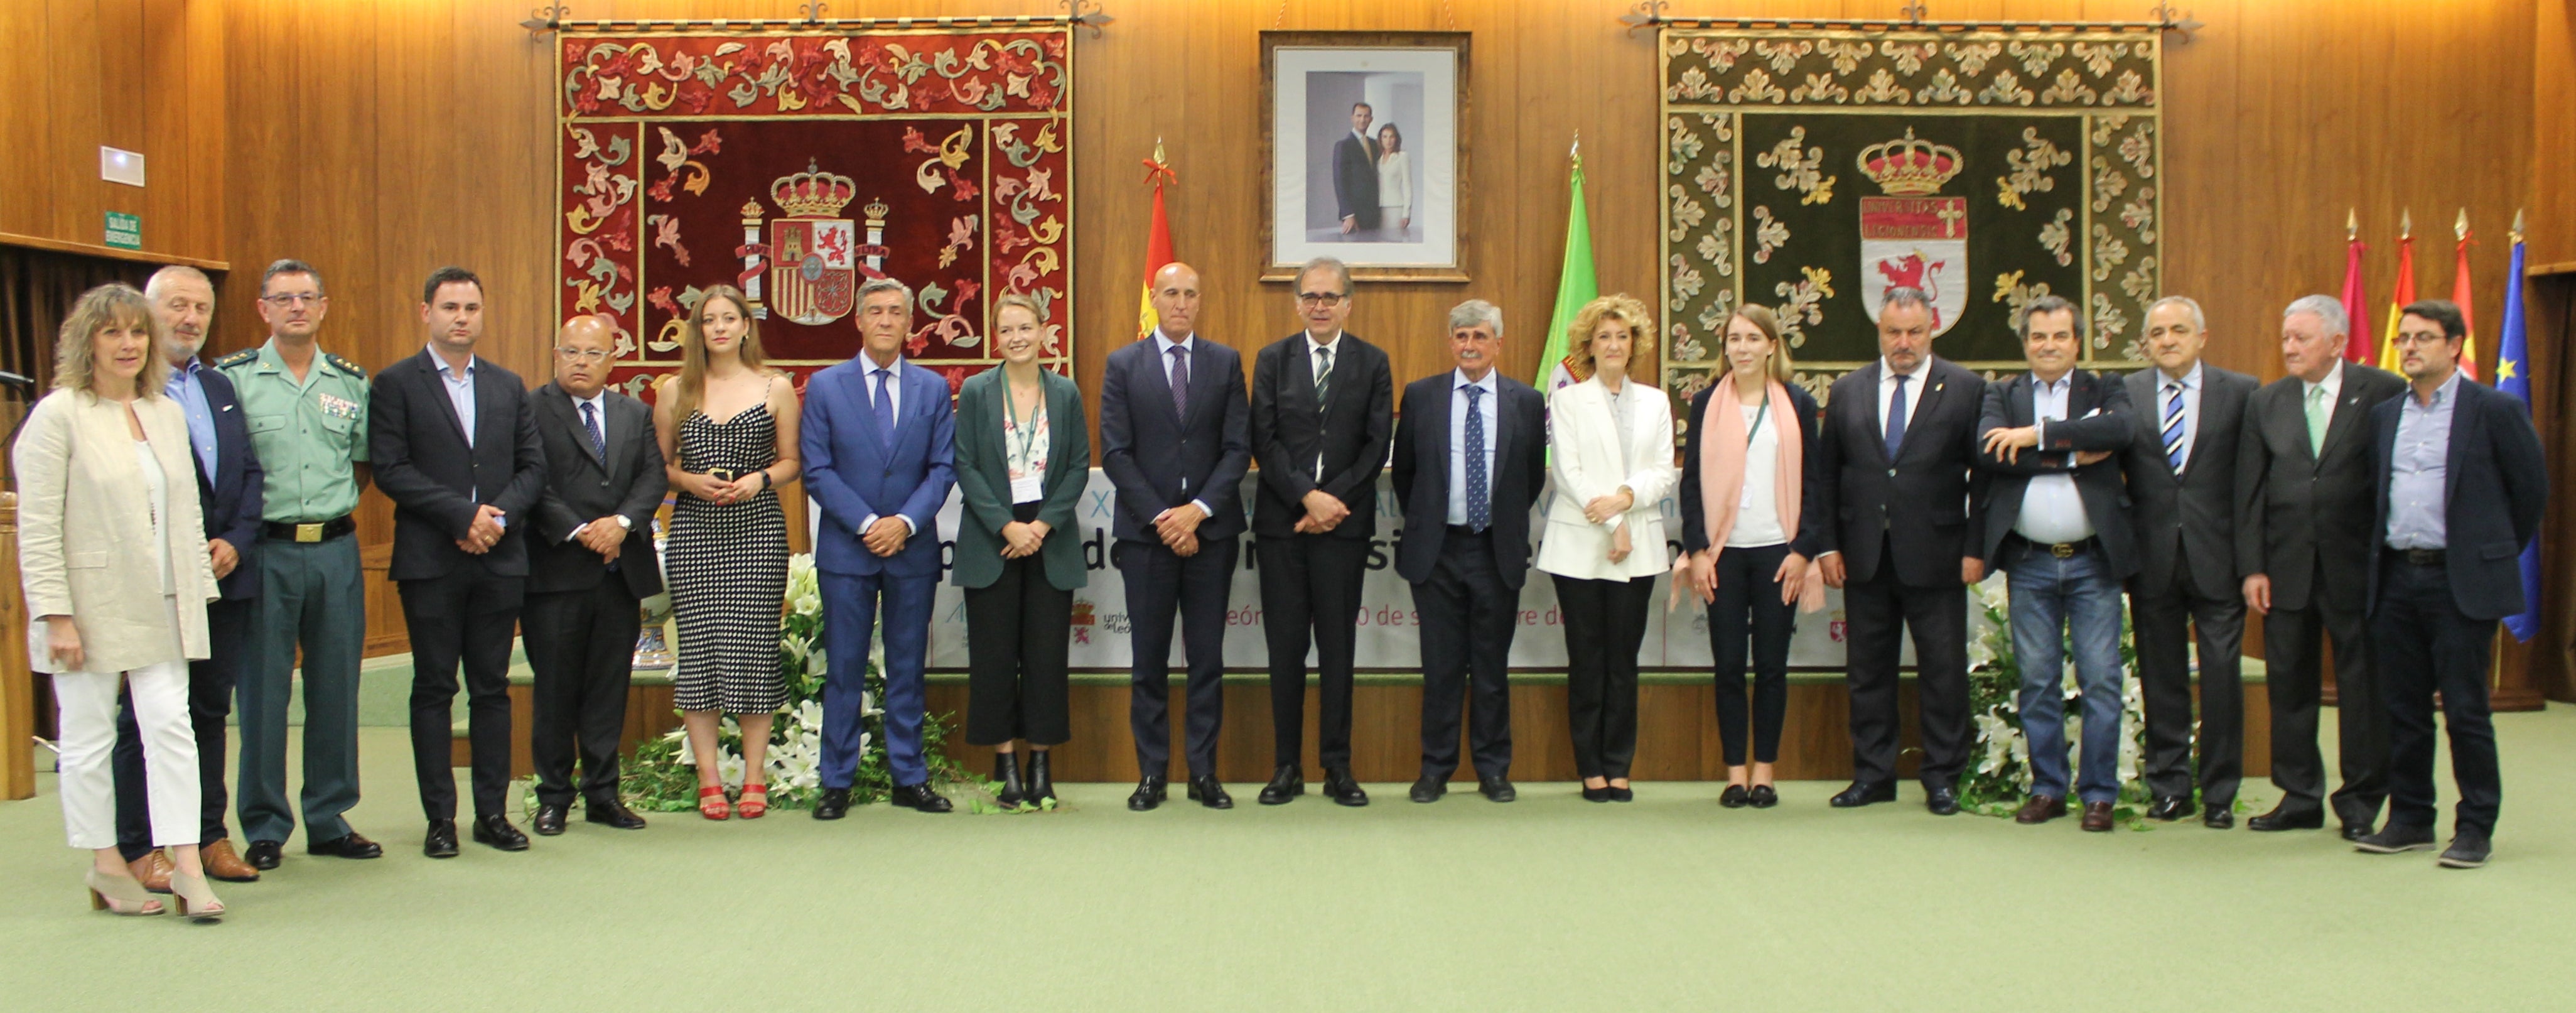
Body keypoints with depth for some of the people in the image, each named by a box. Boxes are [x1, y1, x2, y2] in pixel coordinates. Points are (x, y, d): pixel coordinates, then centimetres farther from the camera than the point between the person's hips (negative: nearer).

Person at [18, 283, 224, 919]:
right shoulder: (59, 415, -6)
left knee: (171, 725, -2)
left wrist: (197, 592, 10)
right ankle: (106, 869, 18)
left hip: (161, 605, 4)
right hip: (90, 605, -4)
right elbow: (37, 528, -11)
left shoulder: (168, 414, 11)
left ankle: (186, 867, -1)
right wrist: (56, 616, -15)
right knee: (89, 736, 7)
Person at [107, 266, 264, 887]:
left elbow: (249, 472, 13)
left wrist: (236, 543, -2)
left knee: (211, 710, 12)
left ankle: (209, 836, 20)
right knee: (147, 715, 1)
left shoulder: (221, 388, 16)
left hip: (227, 578, 6)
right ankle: (139, 848, 10)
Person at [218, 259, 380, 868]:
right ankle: (265, 828, 11)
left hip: (336, 549, 4)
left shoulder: (352, 382, 10)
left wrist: (334, 506, 6)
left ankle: (329, 821, 18)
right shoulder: (234, 377, -1)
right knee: (263, 690, 1)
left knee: (336, 687, 8)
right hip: (265, 550, -3)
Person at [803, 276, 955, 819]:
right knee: (844, 670, 2)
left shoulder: (933, 389, 7)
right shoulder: (825, 387, 3)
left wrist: (905, 522, -11)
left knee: (908, 668, 7)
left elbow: (943, 467, 3)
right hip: (846, 549, -1)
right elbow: (817, 470, -2)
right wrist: (866, 524, -12)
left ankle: (909, 778, 15)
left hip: (913, 549, 2)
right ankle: (837, 783, 9)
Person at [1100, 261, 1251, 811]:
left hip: (1210, 530, 1)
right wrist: (1160, 518, -10)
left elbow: (1239, 448, 1)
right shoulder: (1123, 365, 4)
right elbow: (1115, 453, -2)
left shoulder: (1226, 363, 7)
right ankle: (1152, 773, 11)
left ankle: (1204, 772, 11)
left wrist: (1198, 510, -11)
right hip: (1146, 532, -1)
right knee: (1149, 659, 3)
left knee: (1208, 658, 4)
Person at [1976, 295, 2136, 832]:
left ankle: (2099, 793, 9)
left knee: (2100, 681, 0)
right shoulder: (2002, 395, 8)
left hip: (2093, 562, -1)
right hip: (2029, 564, 1)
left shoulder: (2105, 390, 7)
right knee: (2038, 682, 7)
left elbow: (2120, 431, -17)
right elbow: (1988, 451, -12)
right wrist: (2072, 455, -15)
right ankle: (2048, 788, 17)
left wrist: (2038, 434, -19)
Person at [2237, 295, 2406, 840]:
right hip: (2287, 565, 4)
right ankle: (2299, 797, 19)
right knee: (2289, 685, 8)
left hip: (2357, 565, -3)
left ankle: (2362, 802, 15)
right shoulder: (2266, 402, 8)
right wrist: (2252, 567, 0)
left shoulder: (2384, 393, -4)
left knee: (2363, 686, 4)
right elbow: (2249, 490, 6)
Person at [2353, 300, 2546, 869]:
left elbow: (2531, 488, 3)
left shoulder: (2495, 410, -3)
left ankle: (2475, 827, 8)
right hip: (2397, 580, 5)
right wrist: (2383, 554, 12)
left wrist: (2496, 551, 7)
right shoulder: (2385, 415, 12)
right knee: (2404, 709, 9)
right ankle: (2410, 819, 18)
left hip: (2461, 581, -5)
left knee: (2465, 710, -2)